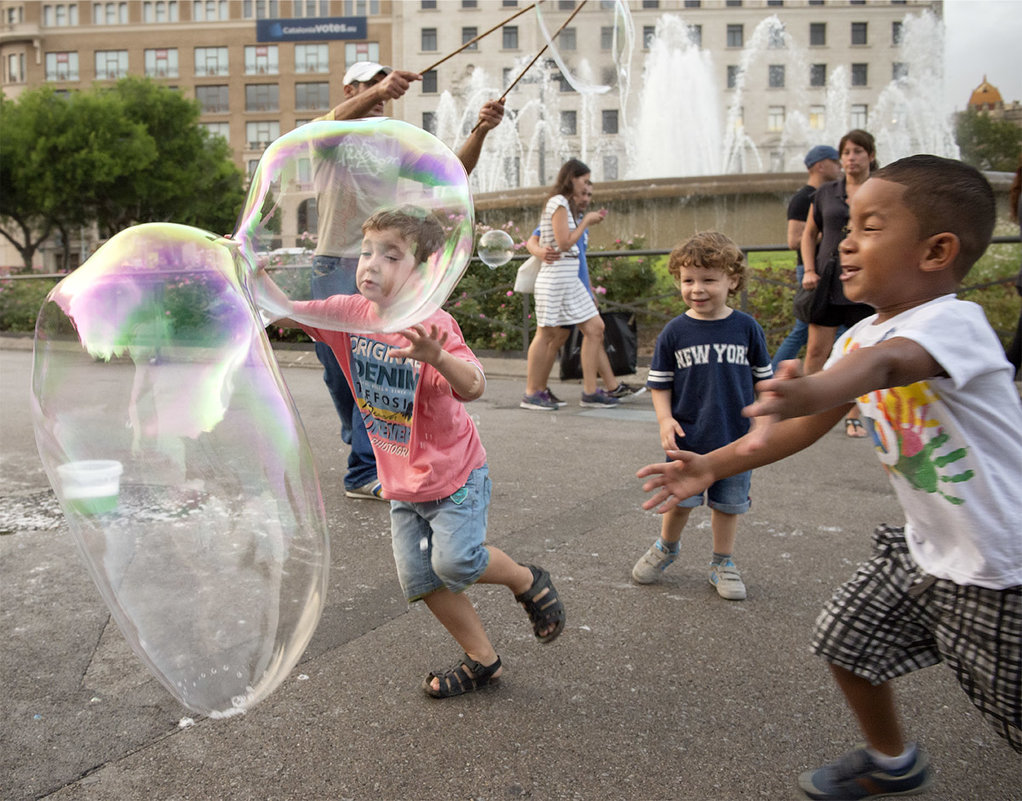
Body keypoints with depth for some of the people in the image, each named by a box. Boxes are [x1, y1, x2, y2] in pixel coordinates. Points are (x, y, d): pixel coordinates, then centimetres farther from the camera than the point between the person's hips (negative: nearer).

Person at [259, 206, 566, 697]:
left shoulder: (432, 325, -24)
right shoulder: (349, 313, -7)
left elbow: (473, 388, -38)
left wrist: (435, 356, -57)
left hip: (453, 473, -6)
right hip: (402, 482, 6)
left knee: (455, 562, -14)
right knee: (420, 579, 7)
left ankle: (528, 582, 18)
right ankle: (482, 661, 26)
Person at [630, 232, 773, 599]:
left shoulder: (746, 328, -3)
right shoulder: (674, 332, -5)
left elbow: (763, 378, 6)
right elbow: (659, 382, 1)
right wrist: (665, 419, -11)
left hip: (737, 437, 1)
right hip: (688, 438, 0)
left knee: (728, 503, 12)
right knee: (680, 500, 10)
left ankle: (723, 563, 31)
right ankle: (666, 547, 38)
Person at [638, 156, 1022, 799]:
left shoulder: (953, 322, -25)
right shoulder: (858, 338, 2)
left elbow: (881, 364, -47)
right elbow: (809, 426, 5)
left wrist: (809, 389, -67)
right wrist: (714, 465, -1)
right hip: (925, 549, 8)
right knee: (846, 638, 15)